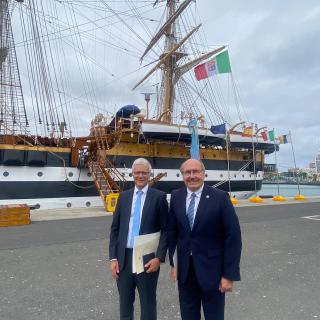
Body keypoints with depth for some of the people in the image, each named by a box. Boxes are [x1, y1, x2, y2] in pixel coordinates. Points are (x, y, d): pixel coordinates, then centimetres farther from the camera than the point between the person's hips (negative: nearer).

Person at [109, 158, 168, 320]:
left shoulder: (159, 197, -4)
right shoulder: (124, 196, 6)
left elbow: (165, 230, -5)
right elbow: (115, 228, 6)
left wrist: (159, 257, -14)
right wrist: (113, 258, 0)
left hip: (147, 258, -3)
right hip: (123, 258, 3)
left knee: (148, 304, 14)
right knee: (125, 303, 20)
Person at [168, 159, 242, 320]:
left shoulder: (220, 197, -14)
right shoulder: (176, 197, -2)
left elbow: (233, 237, -12)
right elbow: (172, 231, 6)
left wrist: (229, 274, -12)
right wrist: (172, 262, 6)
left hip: (212, 269, -3)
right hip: (184, 269, 3)